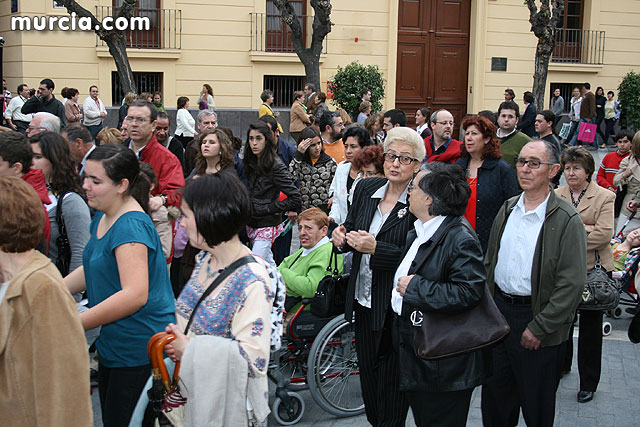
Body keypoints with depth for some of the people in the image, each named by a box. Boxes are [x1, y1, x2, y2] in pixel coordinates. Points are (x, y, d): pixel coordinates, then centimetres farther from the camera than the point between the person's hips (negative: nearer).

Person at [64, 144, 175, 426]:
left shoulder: (131, 225, -22)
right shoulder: (103, 218, 9)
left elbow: (135, 295, -30)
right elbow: (92, 270, 20)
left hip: (139, 350, -10)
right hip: (113, 345, 10)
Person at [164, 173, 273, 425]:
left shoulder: (251, 282, -25)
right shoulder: (205, 259, 1)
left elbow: (252, 359, -27)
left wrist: (189, 350, -22)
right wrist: (175, 338, -3)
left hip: (225, 405, -7)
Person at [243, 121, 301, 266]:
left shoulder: (276, 165, -15)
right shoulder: (251, 163, 8)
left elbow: (295, 197, -17)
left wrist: (268, 208, -15)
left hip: (267, 225, -7)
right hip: (252, 223, 7)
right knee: (269, 264, 17)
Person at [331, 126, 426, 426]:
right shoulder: (366, 189, 4)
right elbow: (351, 228, 15)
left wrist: (376, 249, -29)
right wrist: (343, 236, -7)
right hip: (362, 300, 6)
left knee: (391, 379, 8)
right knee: (367, 370, 20)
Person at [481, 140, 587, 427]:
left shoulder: (566, 220, -13)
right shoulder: (508, 209, 6)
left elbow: (571, 284, -17)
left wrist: (539, 328, -17)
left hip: (538, 318, -5)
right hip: (499, 310, 6)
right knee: (495, 395, 17)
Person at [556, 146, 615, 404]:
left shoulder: (605, 197, -3)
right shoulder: (556, 196, 6)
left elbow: (604, 234, -14)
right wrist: (584, 229, -17)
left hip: (592, 269, -2)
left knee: (590, 327, 7)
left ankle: (588, 383, 19)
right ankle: (561, 366, 35)